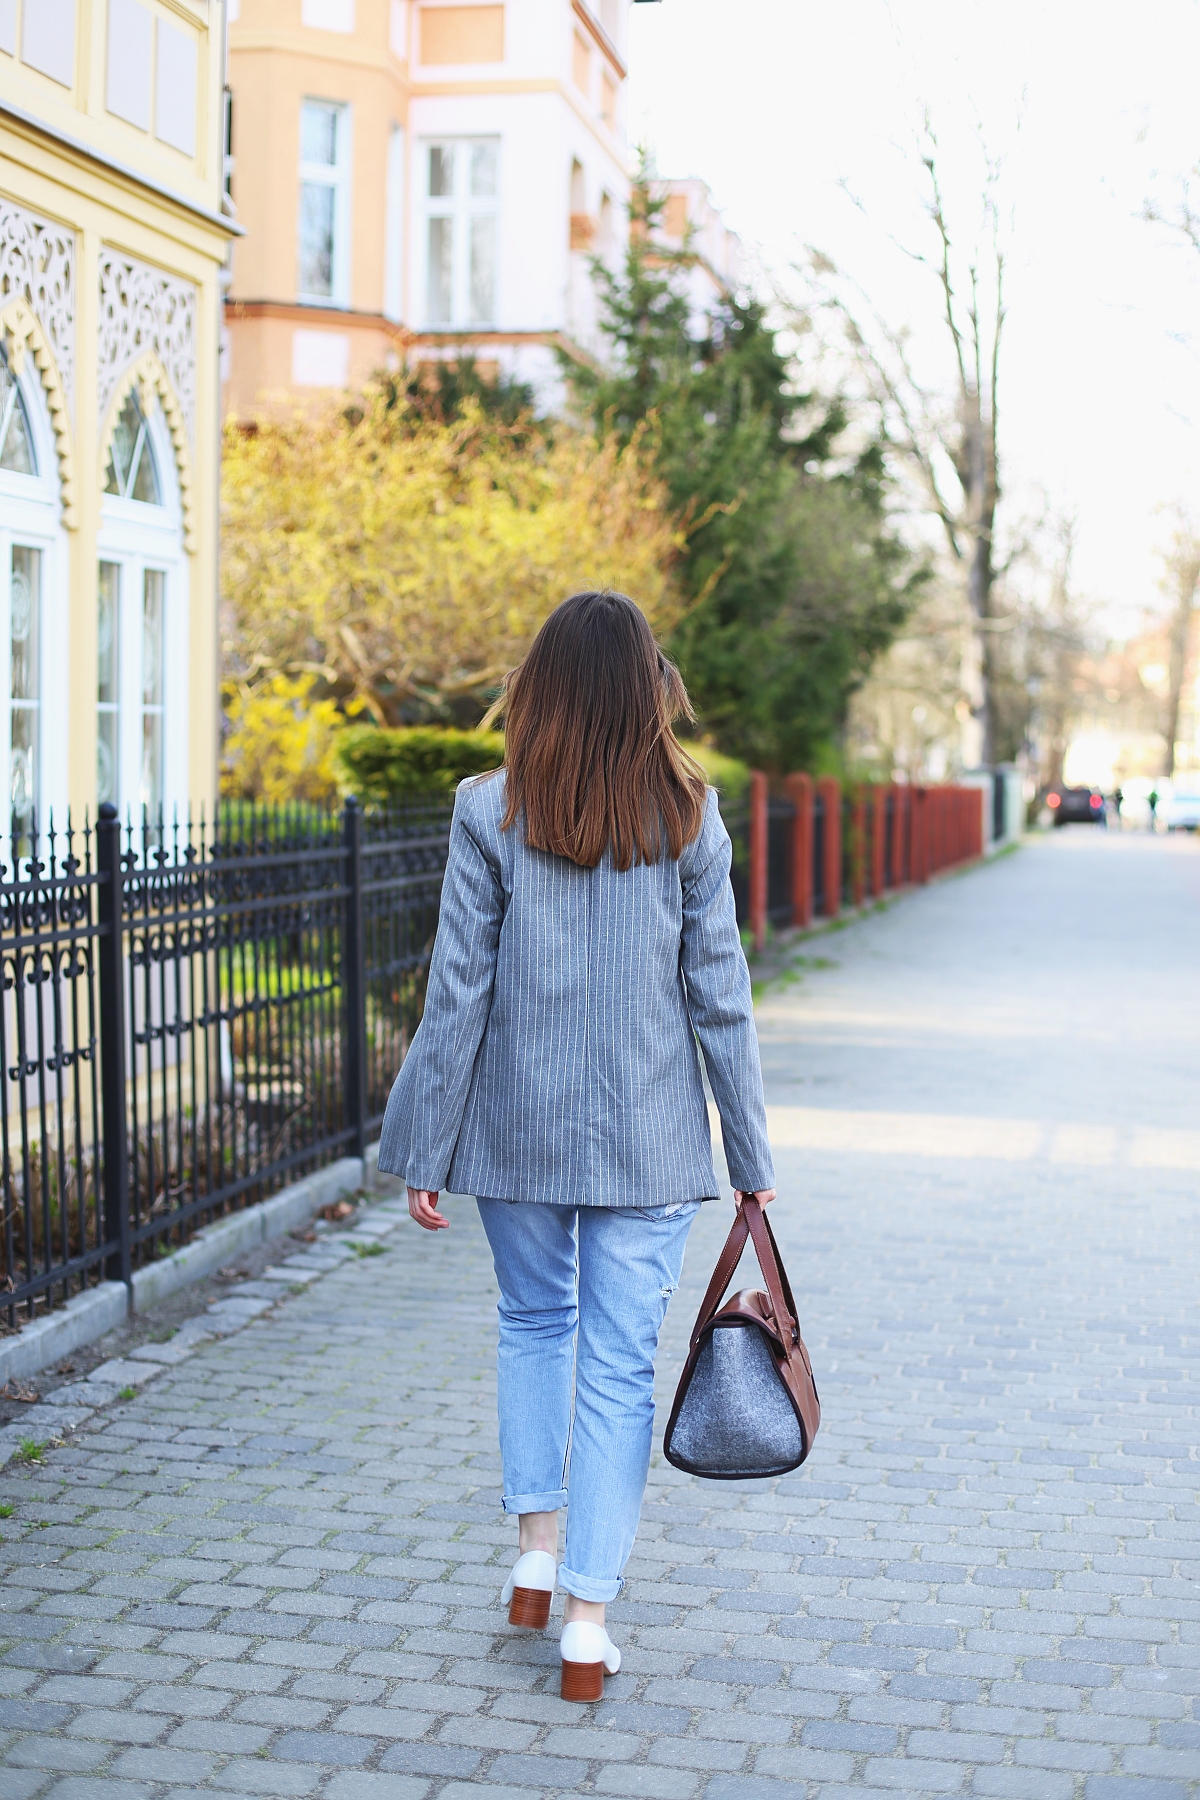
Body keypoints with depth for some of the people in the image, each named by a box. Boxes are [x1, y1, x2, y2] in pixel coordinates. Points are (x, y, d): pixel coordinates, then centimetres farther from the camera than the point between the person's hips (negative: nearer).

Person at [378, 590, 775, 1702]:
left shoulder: (490, 816, -6)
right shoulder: (687, 820, -4)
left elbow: (458, 994, -6)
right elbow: (720, 998, -2)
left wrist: (423, 1153, 1)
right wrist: (751, 1161, 6)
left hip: (518, 1126, 1)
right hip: (649, 1138, 0)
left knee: (533, 1321, 23)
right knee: (619, 1362, 6)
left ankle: (536, 1552, 23)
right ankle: (588, 1621, 9)